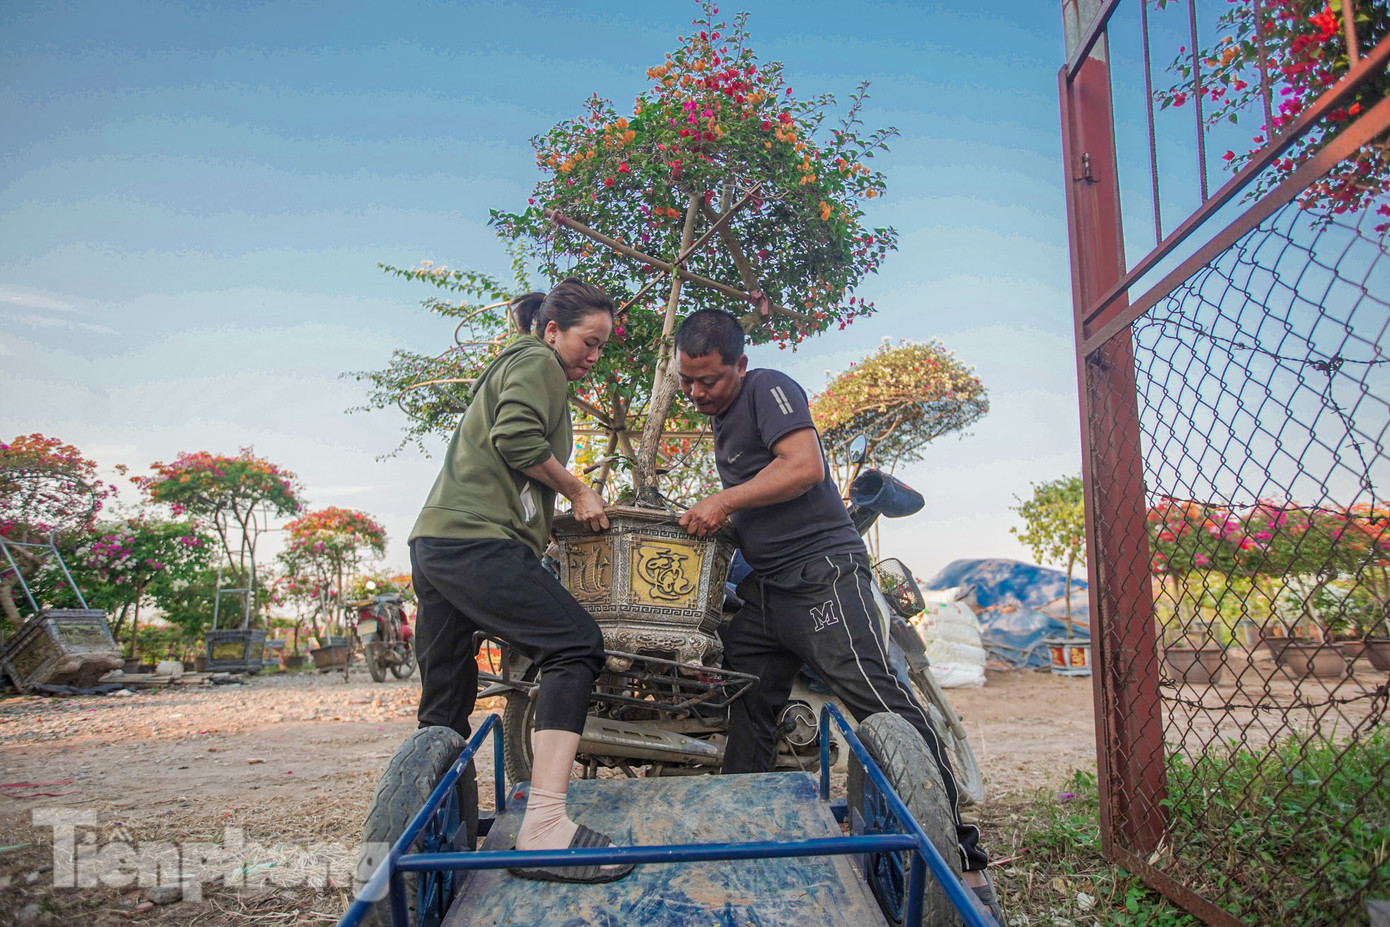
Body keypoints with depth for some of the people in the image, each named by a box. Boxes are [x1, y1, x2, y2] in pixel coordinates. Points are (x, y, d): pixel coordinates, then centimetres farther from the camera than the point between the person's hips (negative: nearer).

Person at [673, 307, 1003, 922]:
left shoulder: (769, 388, -5)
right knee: (744, 715, 11)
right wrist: (712, 519, 18)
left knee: (878, 699, -16)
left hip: (820, 570, -9)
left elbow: (804, 466, -19)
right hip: (764, 589, 9)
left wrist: (724, 501, -16)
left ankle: (960, 858, -12)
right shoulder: (721, 418, 21)